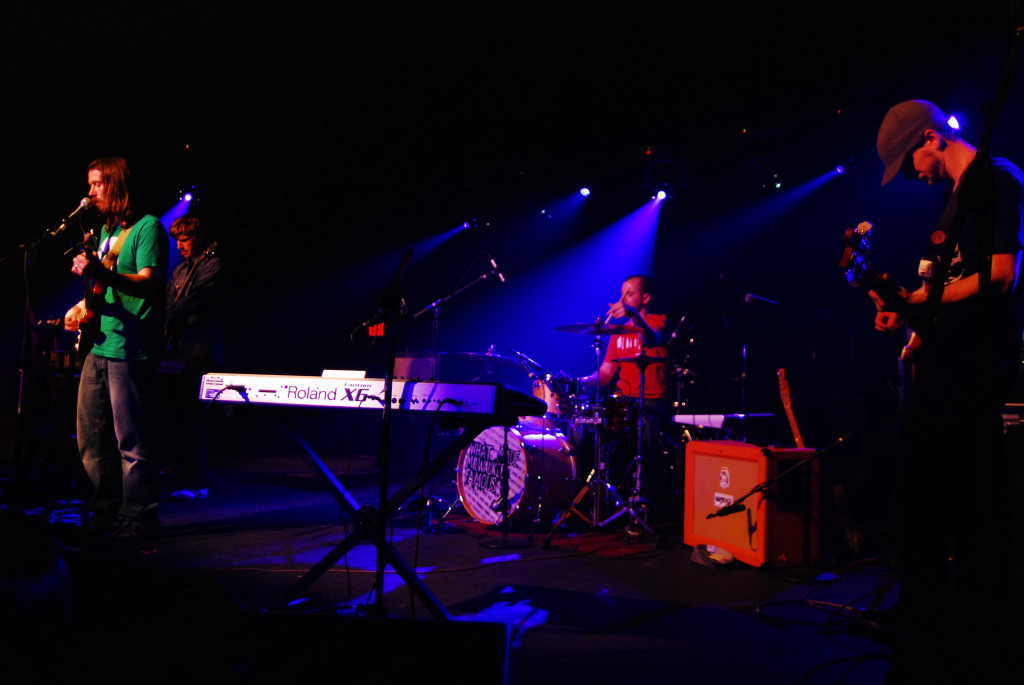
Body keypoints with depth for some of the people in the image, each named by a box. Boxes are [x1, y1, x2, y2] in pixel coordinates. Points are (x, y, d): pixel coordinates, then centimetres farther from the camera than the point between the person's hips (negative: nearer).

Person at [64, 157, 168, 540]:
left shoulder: (147, 227, -7)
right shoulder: (107, 230, 20)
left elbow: (148, 284, -20)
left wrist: (99, 273, -32)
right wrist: (83, 306, 12)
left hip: (130, 348, -9)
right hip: (99, 345, 9)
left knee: (131, 442, -5)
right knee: (90, 437, 13)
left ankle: (137, 518, 5)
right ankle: (108, 509, 24)